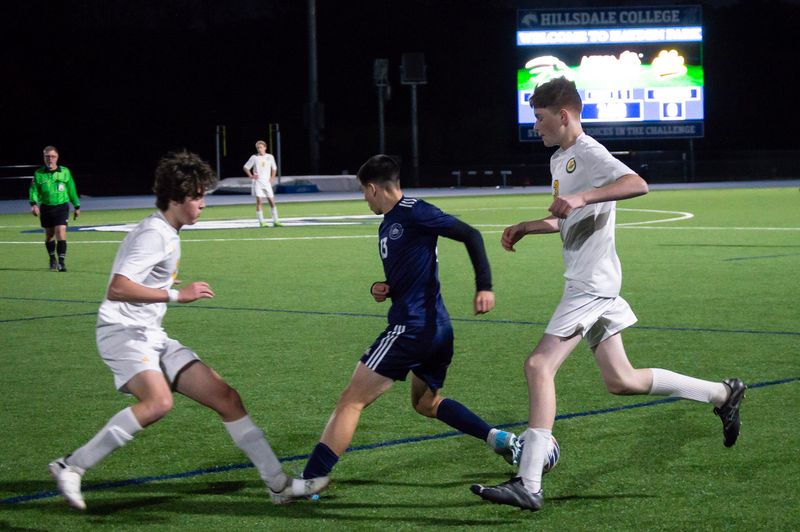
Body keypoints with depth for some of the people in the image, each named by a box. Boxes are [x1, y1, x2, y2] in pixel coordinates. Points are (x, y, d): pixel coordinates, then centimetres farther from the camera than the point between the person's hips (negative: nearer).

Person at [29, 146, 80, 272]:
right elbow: (33, 190, -1)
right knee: (49, 234, 12)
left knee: (61, 233, -15)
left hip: (61, 206, -2)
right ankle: (52, 260, 32)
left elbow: (72, 190, 10)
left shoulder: (65, 172, 2)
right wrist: (33, 204, -19)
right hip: (45, 208, 2)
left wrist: (77, 207, 14)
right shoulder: (39, 174, 1)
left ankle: (62, 261, -13)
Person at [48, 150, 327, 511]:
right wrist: (177, 295, -27)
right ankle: (71, 467, -23)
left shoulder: (168, 234, 16)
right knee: (159, 401, -35)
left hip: (152, 338, 10)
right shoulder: (153, 235, -15)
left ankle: (280, 484, 6)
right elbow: (116, 289, -27)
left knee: (226, 397, 2)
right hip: (122, 332, -10)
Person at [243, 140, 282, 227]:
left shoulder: (270, 157, 6)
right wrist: (251, 176, -7)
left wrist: (272, 178, 7)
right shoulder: (254, 157, -1)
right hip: (257, 182, -3)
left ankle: (275, 221, 8)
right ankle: (261, 222, -5)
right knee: (259, 201, -8)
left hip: (267, 182, 3)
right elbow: (246, 167, 6)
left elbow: (274, 168, 20)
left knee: (272, 201, 2)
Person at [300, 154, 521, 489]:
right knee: (426, 403, 28)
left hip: (411, 327, -11)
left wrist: (484, 287, -22)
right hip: (437, 329, 11)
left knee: (351, 401, -7)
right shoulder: (387, 227, 19)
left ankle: (310, 479, -9)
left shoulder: (412, 213, -10)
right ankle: (500, 439, 15)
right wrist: (381, 290, 6)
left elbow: (470, 235, -13)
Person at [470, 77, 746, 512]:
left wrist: (582, 198, -38)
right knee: (620, 380, 12)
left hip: (591, 284, -10)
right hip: (588, 285, 10)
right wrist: (526, 227, 22)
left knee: (539, 365, -16)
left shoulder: (589, 154, -12)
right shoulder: (559, 160, 19)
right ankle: (723, 394, 23)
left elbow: (637, 184, -30)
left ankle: (528, 485, -18)